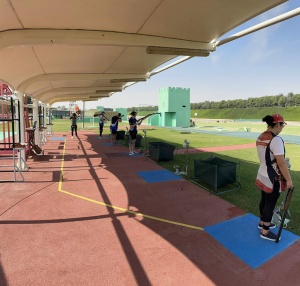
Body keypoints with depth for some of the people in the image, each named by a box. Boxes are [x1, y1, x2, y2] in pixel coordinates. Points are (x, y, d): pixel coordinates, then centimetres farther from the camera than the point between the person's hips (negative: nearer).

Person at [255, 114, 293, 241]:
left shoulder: (260, 137, 3)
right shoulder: (276, 139, -24)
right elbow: (281, 163, -24)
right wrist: (289, 179, -15)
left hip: (262, 175, 8)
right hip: (273, 179, -8)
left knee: (264, 200, 23)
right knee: (270, 204, 7)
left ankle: (262, 222, 42)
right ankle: (265, 231, 23)